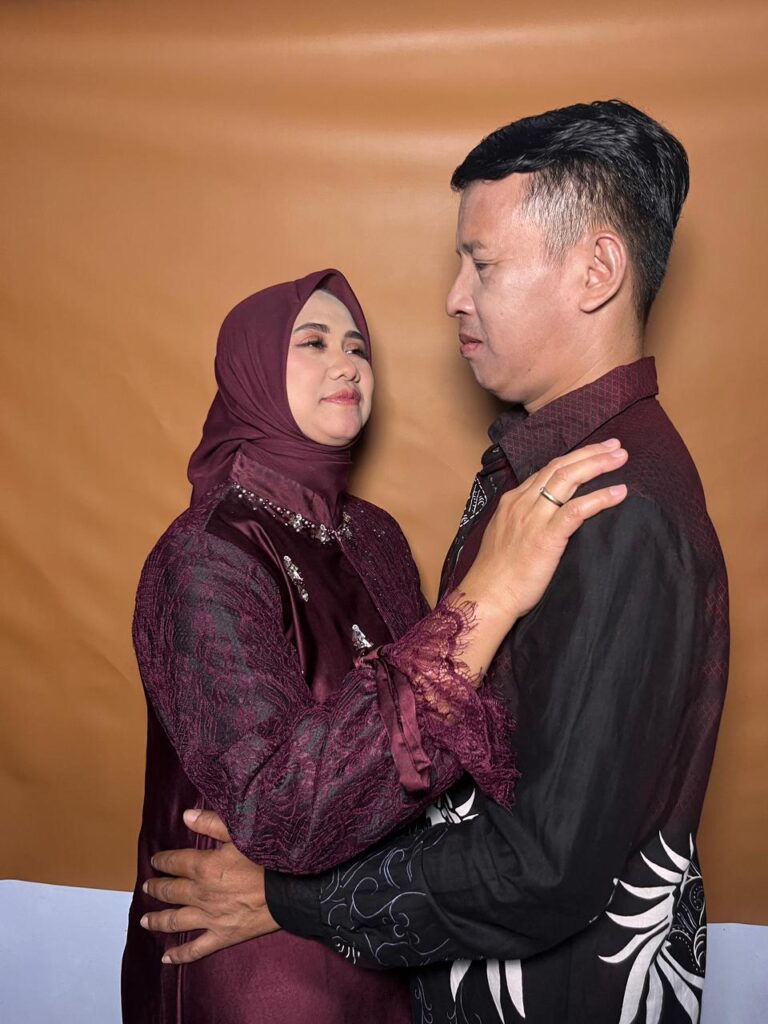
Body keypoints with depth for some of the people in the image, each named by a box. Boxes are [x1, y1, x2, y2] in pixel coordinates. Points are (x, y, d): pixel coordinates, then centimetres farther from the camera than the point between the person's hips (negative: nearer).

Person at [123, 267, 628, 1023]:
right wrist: (486, 597, -40)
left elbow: (438, 700, 5)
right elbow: (278, 811, -37)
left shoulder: (373, 536, -2)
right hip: (257, 960, -6)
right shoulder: (204, 558, -24)